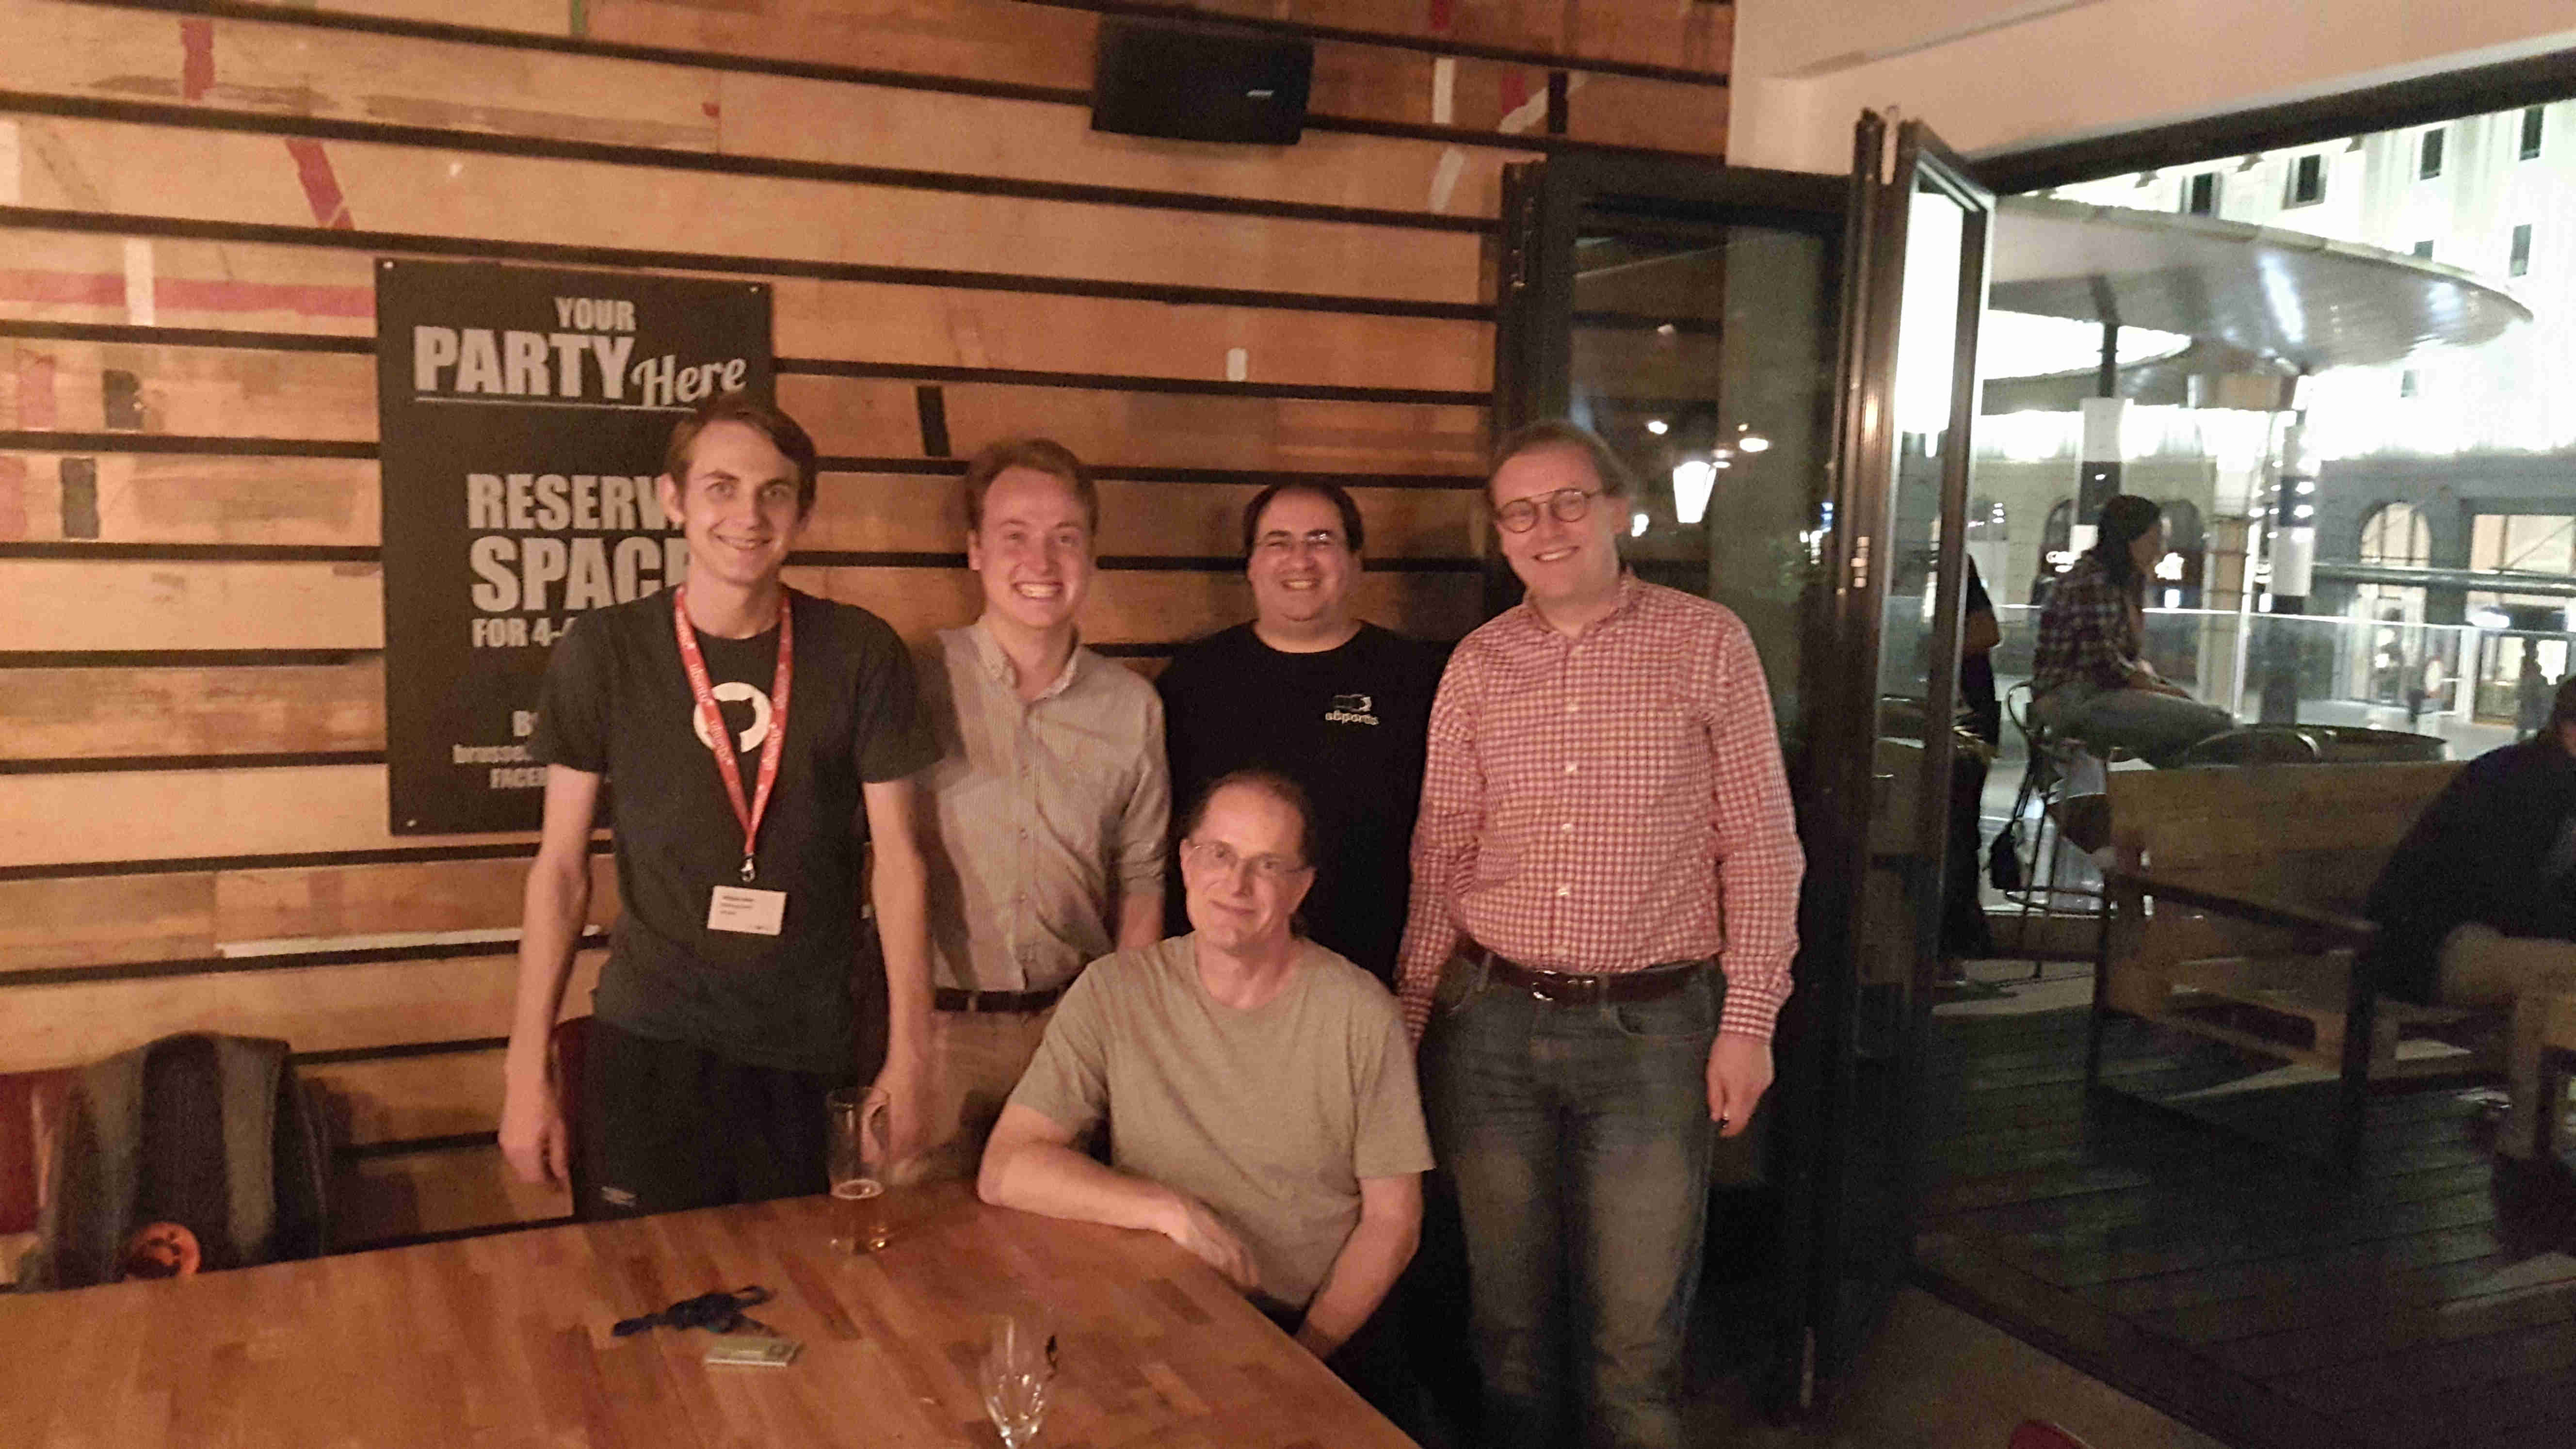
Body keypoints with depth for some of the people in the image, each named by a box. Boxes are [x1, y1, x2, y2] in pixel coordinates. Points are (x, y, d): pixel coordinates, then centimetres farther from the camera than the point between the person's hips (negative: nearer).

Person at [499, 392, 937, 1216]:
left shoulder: (860, 653, 0)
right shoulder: (605, 652, 0)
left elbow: (897, 859, 1)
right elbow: (561, 867, 2)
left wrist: (909, 1057, -2)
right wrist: (528, 1069, -1)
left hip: (817, 1053, 1)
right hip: (650, 1047, 0)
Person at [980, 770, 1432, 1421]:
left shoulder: (1360, 1014, -4)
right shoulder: (1113, 994, -2)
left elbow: (1392, 1220, 1)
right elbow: (1004, 1169, -7)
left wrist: (1299, 1358, -10)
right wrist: (1169, 1209, -17)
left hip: (1327, 1328, -1)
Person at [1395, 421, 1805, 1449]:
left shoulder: (1708, 645, -2)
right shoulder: (1476, 665, 6)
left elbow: (1761, 849, -1)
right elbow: (1439, 860, 10)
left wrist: (1747, 1023, -6)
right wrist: (1408, 1023, 7)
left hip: (1653, 1027, -2)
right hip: (1490, 1024, 3)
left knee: (1636, 1335, 6)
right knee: (1508, 1316, 13)